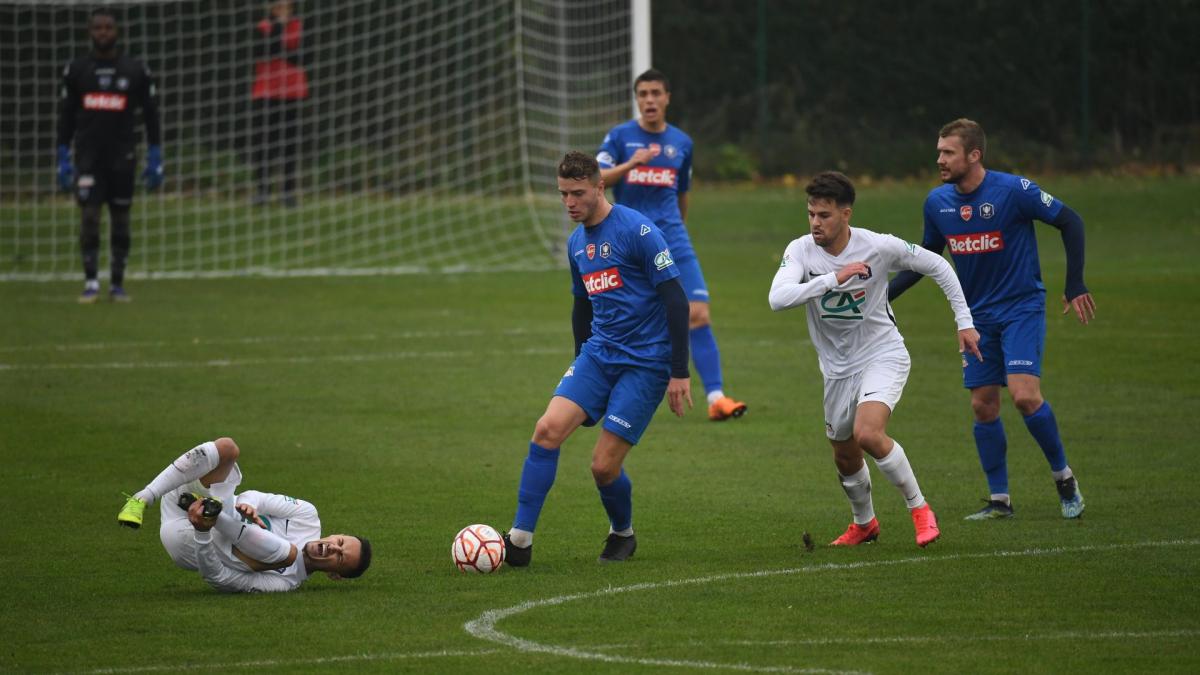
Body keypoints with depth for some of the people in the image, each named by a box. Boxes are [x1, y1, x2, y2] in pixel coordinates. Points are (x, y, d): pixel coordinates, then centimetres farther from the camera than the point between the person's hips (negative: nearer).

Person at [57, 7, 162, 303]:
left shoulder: (136, 71, 2)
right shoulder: (76, 70, 4)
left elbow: (151, 115, 6)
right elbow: (66, 117, 9)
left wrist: (155, 159, 1)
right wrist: (63, 159, 4)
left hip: (122, 156, 0)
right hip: (88, 155, 0)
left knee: (120, 220, 4)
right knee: (88, 215, -12)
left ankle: (118, 284, 13)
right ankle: (91, 283, -7)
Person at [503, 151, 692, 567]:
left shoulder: (637, 230, -13)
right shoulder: (576, 243, 11)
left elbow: (675, 300, -14)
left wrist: (679, 373, -16)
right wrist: (581, 364, 26)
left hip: (646, 361, -7)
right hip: (598, 355, 7)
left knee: (604, 466, -9)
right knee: (548, 429, -15)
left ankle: (622, 535, 21)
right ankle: (520, 539, -13)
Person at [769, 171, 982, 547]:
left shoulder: (878, 247, -16)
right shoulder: (800, 251, -12)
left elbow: (936, 265, -1)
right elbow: (777, 299, -29)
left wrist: (964, 322, -1)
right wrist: (833, 278, -37)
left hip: (883, 356, -4)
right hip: (837, 367, 4)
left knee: (867, 433, -28)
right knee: (845, 457, 13)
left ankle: (919, 509, -8)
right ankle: (864, 524, 43)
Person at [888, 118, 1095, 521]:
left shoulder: (1013, 190, -17)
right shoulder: (937, 202, 0)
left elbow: (1070, 222, -7)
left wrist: (1075, 286, -10)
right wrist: (882, 295, 6)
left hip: (1022, 307, -5)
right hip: (978, 316, 6)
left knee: (1024, 394, -19)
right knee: (983, 405, 2)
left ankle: (1064, 478, 1)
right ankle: (999, 501, 12)